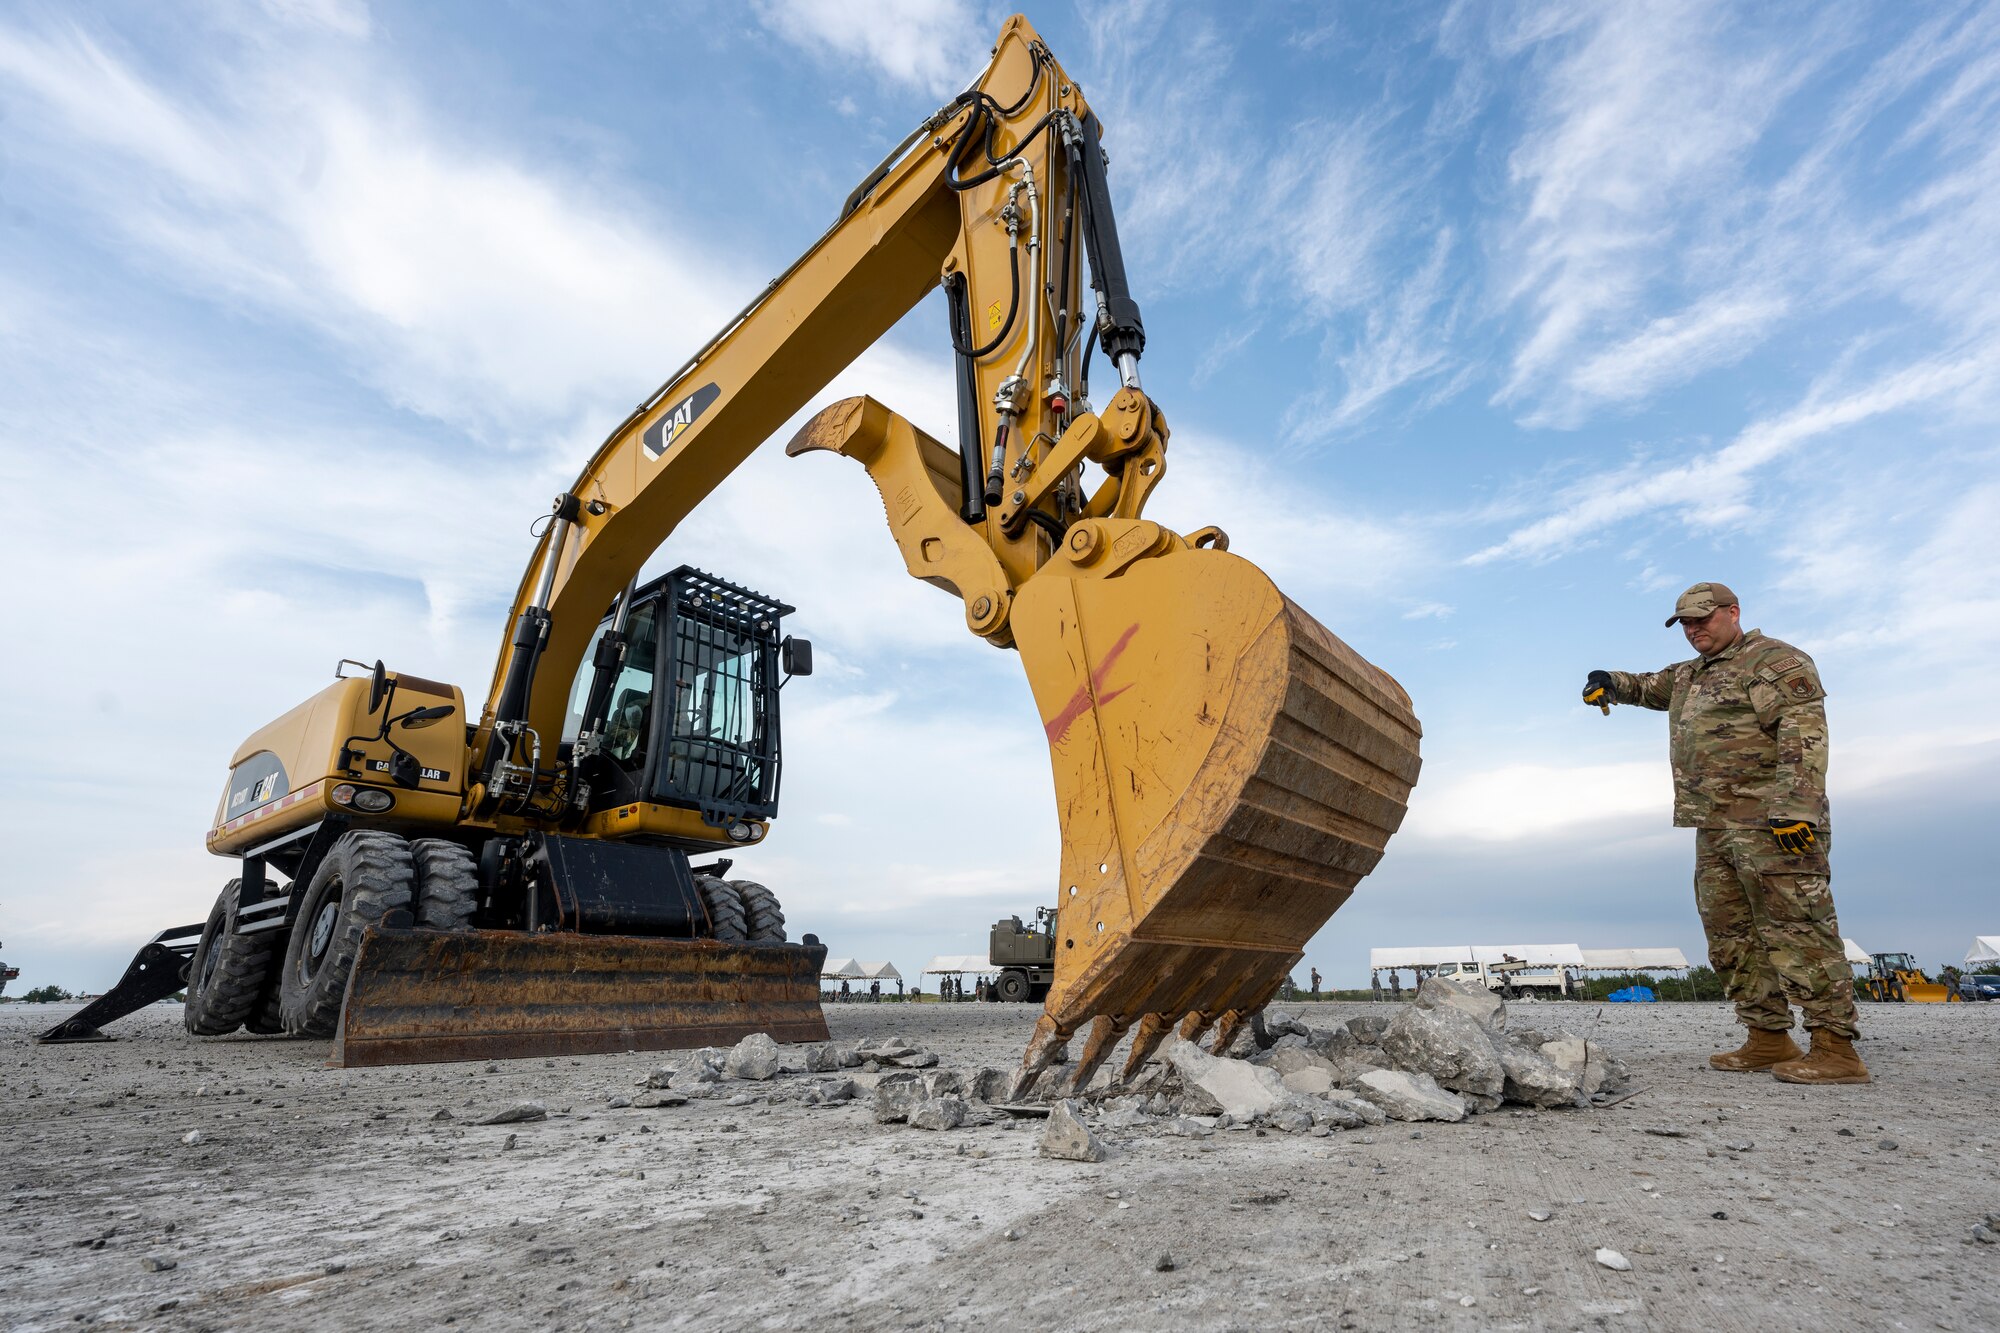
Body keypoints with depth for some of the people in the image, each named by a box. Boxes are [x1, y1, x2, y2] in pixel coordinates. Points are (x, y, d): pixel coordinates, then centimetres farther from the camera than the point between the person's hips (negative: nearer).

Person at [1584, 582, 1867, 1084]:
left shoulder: (1776, 661, -4)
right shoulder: (1689, 675, 22)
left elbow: (1805, 735, -14)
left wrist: (1795, 807, -25)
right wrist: (1609, 682, 3)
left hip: (1772, 823, -9)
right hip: (1714, 829, 9)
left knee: (1797, 930, -9)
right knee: (1731, 936, 9)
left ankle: (1836, 1048, -5)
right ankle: (1769, 1039, 15)